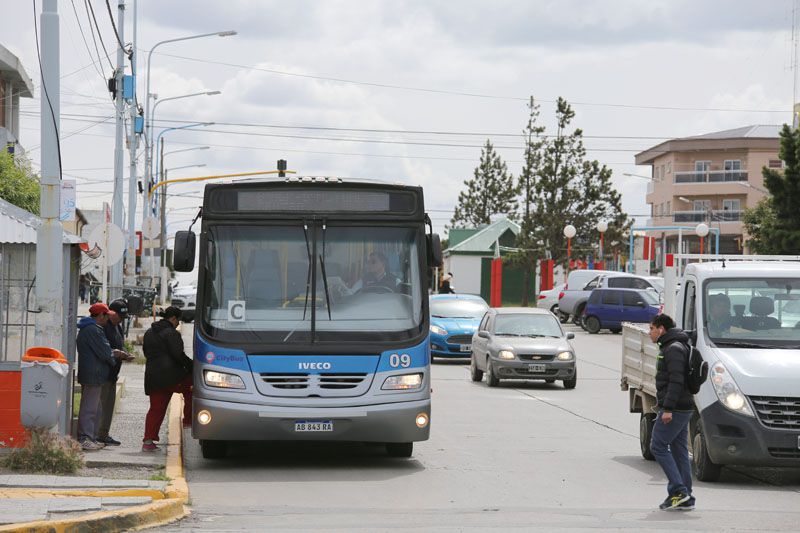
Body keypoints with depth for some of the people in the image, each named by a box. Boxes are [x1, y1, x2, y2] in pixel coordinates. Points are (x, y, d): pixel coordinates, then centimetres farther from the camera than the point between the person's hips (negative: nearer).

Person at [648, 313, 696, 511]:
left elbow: (676, 381, -22)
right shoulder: (669, 347, 20)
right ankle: (685, 499, 9)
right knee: (679, 451, 9)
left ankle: (679, 491, -12)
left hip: (675, 409, -10)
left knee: (658, 446, -8)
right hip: (683, 409, 10)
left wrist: (668, 408, -24)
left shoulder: (674, 349, -13)